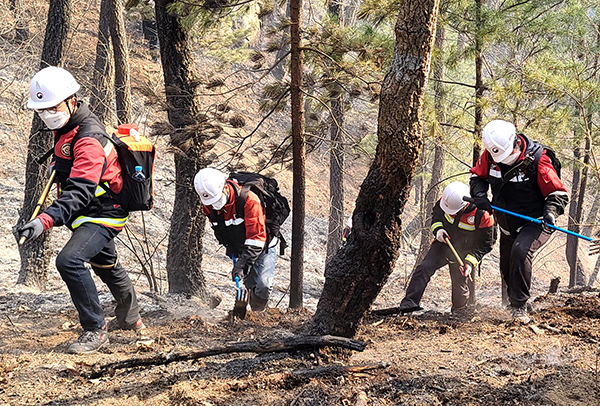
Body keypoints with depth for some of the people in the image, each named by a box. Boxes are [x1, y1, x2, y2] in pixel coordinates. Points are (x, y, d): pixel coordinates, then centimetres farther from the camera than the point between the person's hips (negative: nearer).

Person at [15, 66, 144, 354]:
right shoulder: (66, 125, -1)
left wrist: (46, 220, -50)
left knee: (69, 260, -29)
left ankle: (95, 330, -18)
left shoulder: (88, 140, -31)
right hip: (91, 213, 11)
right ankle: (131, 319, 54)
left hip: (102, 214, -11)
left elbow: (79, 192, -41)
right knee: (106, 266, 29)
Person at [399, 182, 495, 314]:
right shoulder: (447, 199, -16)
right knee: (424, 268, -14)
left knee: (459, 284, 3)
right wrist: (437, 229, -10)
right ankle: (409, 303, -18)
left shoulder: (483, 215, -27)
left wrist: (470, 262, -24)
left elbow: (485, 244, -15)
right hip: (443, 243, 3)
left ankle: (460, 312, 31)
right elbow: (436, 213, 9)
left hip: (464, 253, -3)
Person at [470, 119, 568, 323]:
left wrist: (550, 214, -33)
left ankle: (519, 307, -24)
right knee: (507, 270, 15)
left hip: (535, 222, -6)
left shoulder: (536, 159, -24)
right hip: (508, 226, 6)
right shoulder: (490, 155, -12)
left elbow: (558, 193, -16)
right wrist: (480, 194, -11)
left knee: (520, 251, -32)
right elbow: (477, 175, 9)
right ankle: (514, 301, 45)